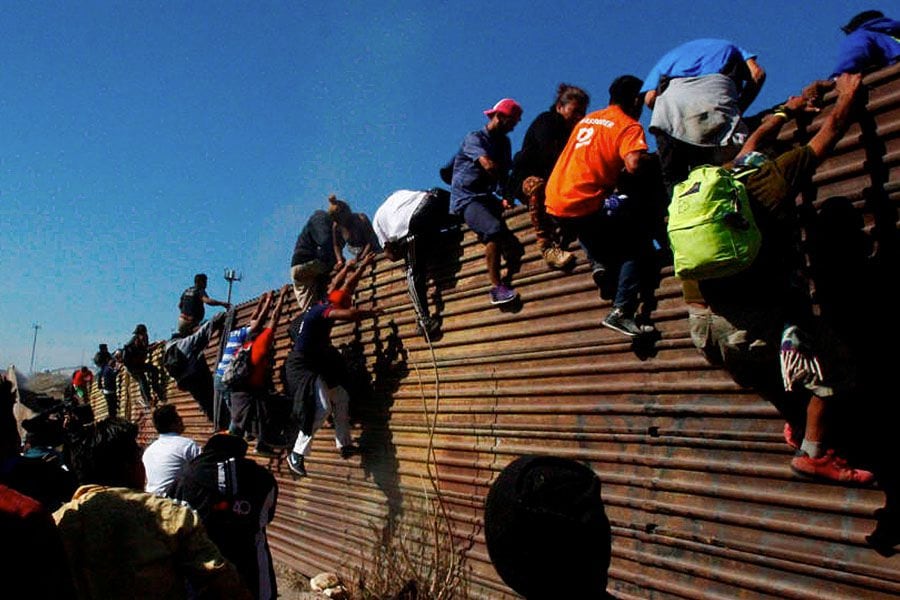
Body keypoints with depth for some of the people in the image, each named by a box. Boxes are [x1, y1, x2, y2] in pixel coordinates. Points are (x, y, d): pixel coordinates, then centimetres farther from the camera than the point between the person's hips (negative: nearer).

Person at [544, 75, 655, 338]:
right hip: (584, 206, -7)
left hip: (555, 203, 7)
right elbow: (633, 165, -18)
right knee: (635, 245, 7)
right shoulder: (629, 126, -1)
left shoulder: (587, 119, 21)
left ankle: (599, 260, 15)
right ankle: (621, 311, -5)